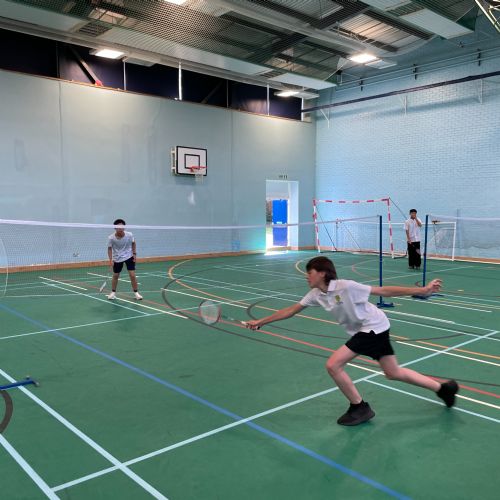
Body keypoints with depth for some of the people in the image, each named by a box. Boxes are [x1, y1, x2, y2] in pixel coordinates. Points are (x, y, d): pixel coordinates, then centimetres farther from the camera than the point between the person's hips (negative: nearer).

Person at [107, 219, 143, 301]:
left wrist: (134, 254, -4)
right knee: (115, 276, 10)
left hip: (129, 257, 0)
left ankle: (136, 293, 9)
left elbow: (133, 243, 0)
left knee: (132, 275, -6)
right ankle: (113, 292, 30)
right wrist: (111, 260, -20)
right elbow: (109, 249, -10)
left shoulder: (129, 235, -20)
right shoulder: (111, 238, -22)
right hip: (117, 258, 0)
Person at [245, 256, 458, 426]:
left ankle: (359, 407, 5)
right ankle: (444, 388, 32)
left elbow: (384, 291, -20)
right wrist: (261, 321, 7)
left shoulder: (346, 287, -23)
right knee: (394, 373, 17)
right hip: (363, 330, 8)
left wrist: (423, 290, -20)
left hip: (373, 327, -8)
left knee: (333, 365, -13)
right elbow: (290, 310, 7)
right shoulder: (316, 294, -1)